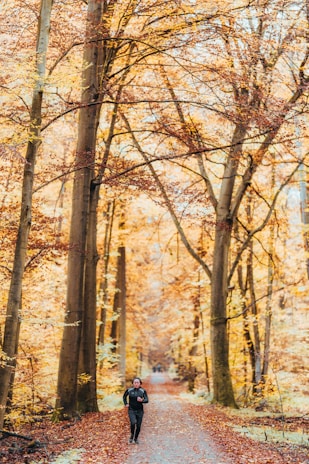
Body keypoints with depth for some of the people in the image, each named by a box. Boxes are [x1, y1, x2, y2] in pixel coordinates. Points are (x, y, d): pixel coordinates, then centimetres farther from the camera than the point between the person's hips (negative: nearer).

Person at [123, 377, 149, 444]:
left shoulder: (143, 391, -4)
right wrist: (126, 404, 4)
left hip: (140, 411, 1)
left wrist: (142, 400, -28)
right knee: (133, 423, -22)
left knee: (138, 425, 5)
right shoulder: (129, 390, -4)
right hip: (131, 410, -1)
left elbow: (147, 400, -9)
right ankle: (132, 435, 5)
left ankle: (136, 438, 29)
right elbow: (124, 396, 15)